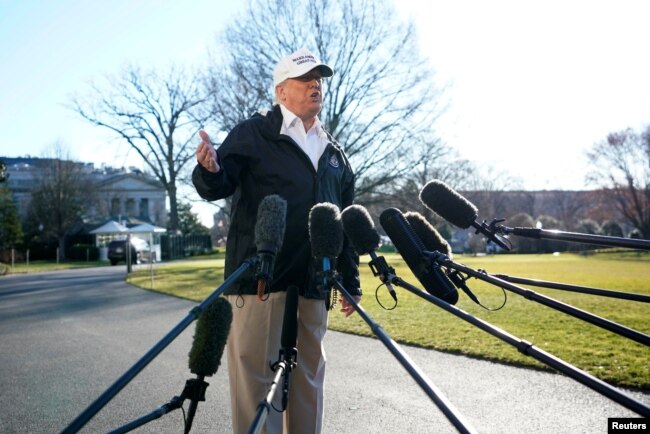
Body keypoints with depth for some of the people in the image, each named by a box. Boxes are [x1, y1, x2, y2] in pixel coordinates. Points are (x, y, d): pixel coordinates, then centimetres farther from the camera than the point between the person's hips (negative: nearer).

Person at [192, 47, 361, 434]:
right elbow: (219, 187, -6)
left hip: (313, 283, 5)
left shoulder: (335, 152, 17)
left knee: (309, 377, 13)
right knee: (257, 375, -4)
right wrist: (211, 170, -31)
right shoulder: (253, 133, 3)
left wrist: (351, 282, 15)